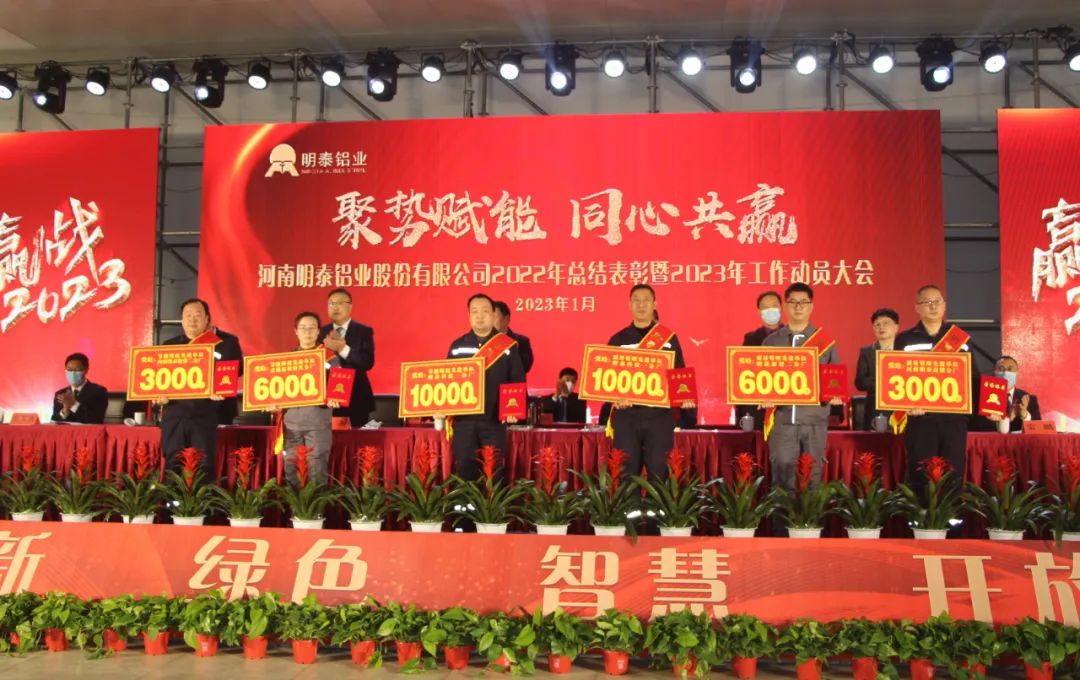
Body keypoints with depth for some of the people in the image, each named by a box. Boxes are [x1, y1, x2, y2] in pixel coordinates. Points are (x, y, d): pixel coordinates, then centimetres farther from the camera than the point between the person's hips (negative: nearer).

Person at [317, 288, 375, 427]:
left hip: (356, 398, -1)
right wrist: (325, 347, -16)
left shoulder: (364, 331, 2)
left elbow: (368, 363, -10)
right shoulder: (321, 332, 10)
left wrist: (343, 349, -21)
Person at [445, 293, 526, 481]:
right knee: (464, 470, 3)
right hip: (463, 420, 2)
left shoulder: (508, 346, 2)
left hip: (495, 420, -2)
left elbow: (518, 381, 0)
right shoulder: (457, 346, 8)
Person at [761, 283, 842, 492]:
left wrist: (835, 395, -10)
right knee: (782, 471, -2)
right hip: (782, 418, 0)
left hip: (815, 419, 0)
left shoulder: (825, 341, 8)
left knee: (813, 472, 5)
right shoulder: (771, 341, 8)